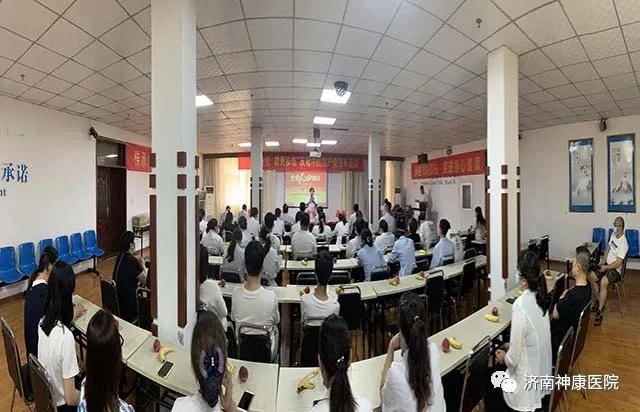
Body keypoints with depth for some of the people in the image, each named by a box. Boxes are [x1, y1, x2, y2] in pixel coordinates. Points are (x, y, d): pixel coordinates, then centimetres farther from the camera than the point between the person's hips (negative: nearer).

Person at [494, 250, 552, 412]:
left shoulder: (520, 305, -28)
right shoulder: (539, 297, -5)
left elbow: (513, 359, -20)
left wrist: (504, 358, -1)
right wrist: (510, 347, 14)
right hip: (541, 372, 7)